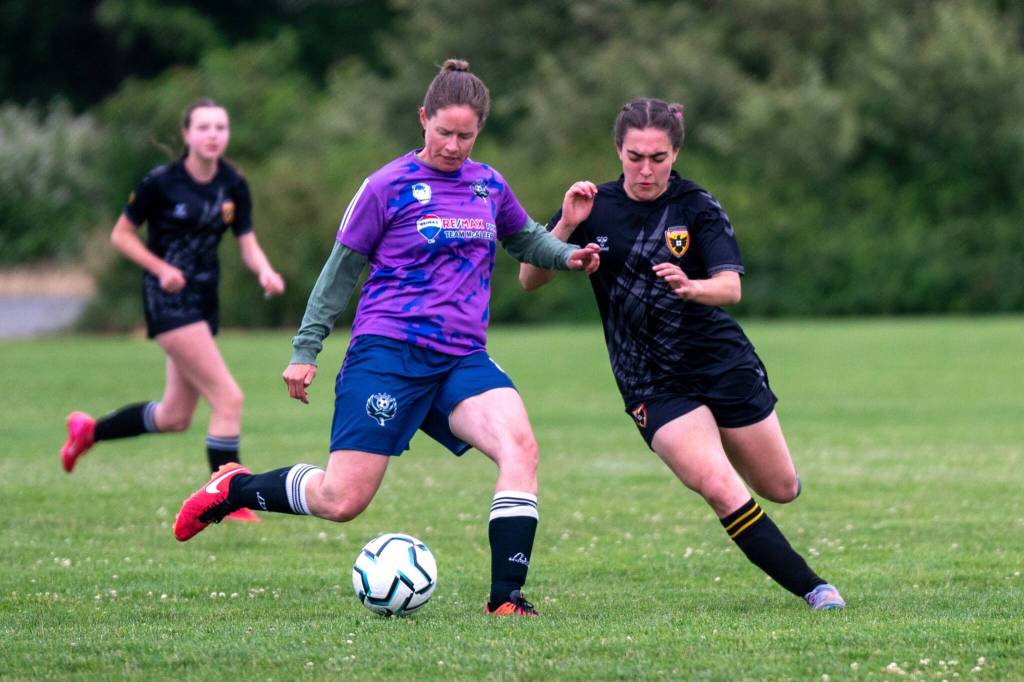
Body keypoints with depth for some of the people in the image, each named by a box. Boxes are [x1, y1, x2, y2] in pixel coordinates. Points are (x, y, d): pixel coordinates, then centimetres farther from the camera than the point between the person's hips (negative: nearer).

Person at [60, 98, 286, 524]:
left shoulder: (234, 186, 3)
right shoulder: (161, 182, -12)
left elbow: (248, 244, 2)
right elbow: (121, 235, -4)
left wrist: (265, 271, -19)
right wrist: (162, 268, -18)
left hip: (204, 298, 7)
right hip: (169, 298, -7)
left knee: (175, 417, 14)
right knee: (228, 397, -17)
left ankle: (89, 430, 36)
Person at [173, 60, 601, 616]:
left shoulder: (489, 186, 11)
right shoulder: (389, 187, -3)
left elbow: (524, 238, 31)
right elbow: (340, 271, 4)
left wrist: (568, 255, 11)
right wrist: (305, 351, 4)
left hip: (462, 360, 4)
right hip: (387, 355, -4)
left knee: (520, 446, -24)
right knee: (342, 500, -8)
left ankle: (506, 597, -21)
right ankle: (233, 488, 20)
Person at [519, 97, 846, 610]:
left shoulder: (698, 208, -7)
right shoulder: (595, 208, -3)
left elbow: (731, 288, -20)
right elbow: (529, 280, -6)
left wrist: (691, 287, -42)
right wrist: (566, 226, -22)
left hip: (723, 364, 1)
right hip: (654, 387, -1)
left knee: (781, 489, 12)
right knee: (721, 490, -20)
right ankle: (813, 589, -10)